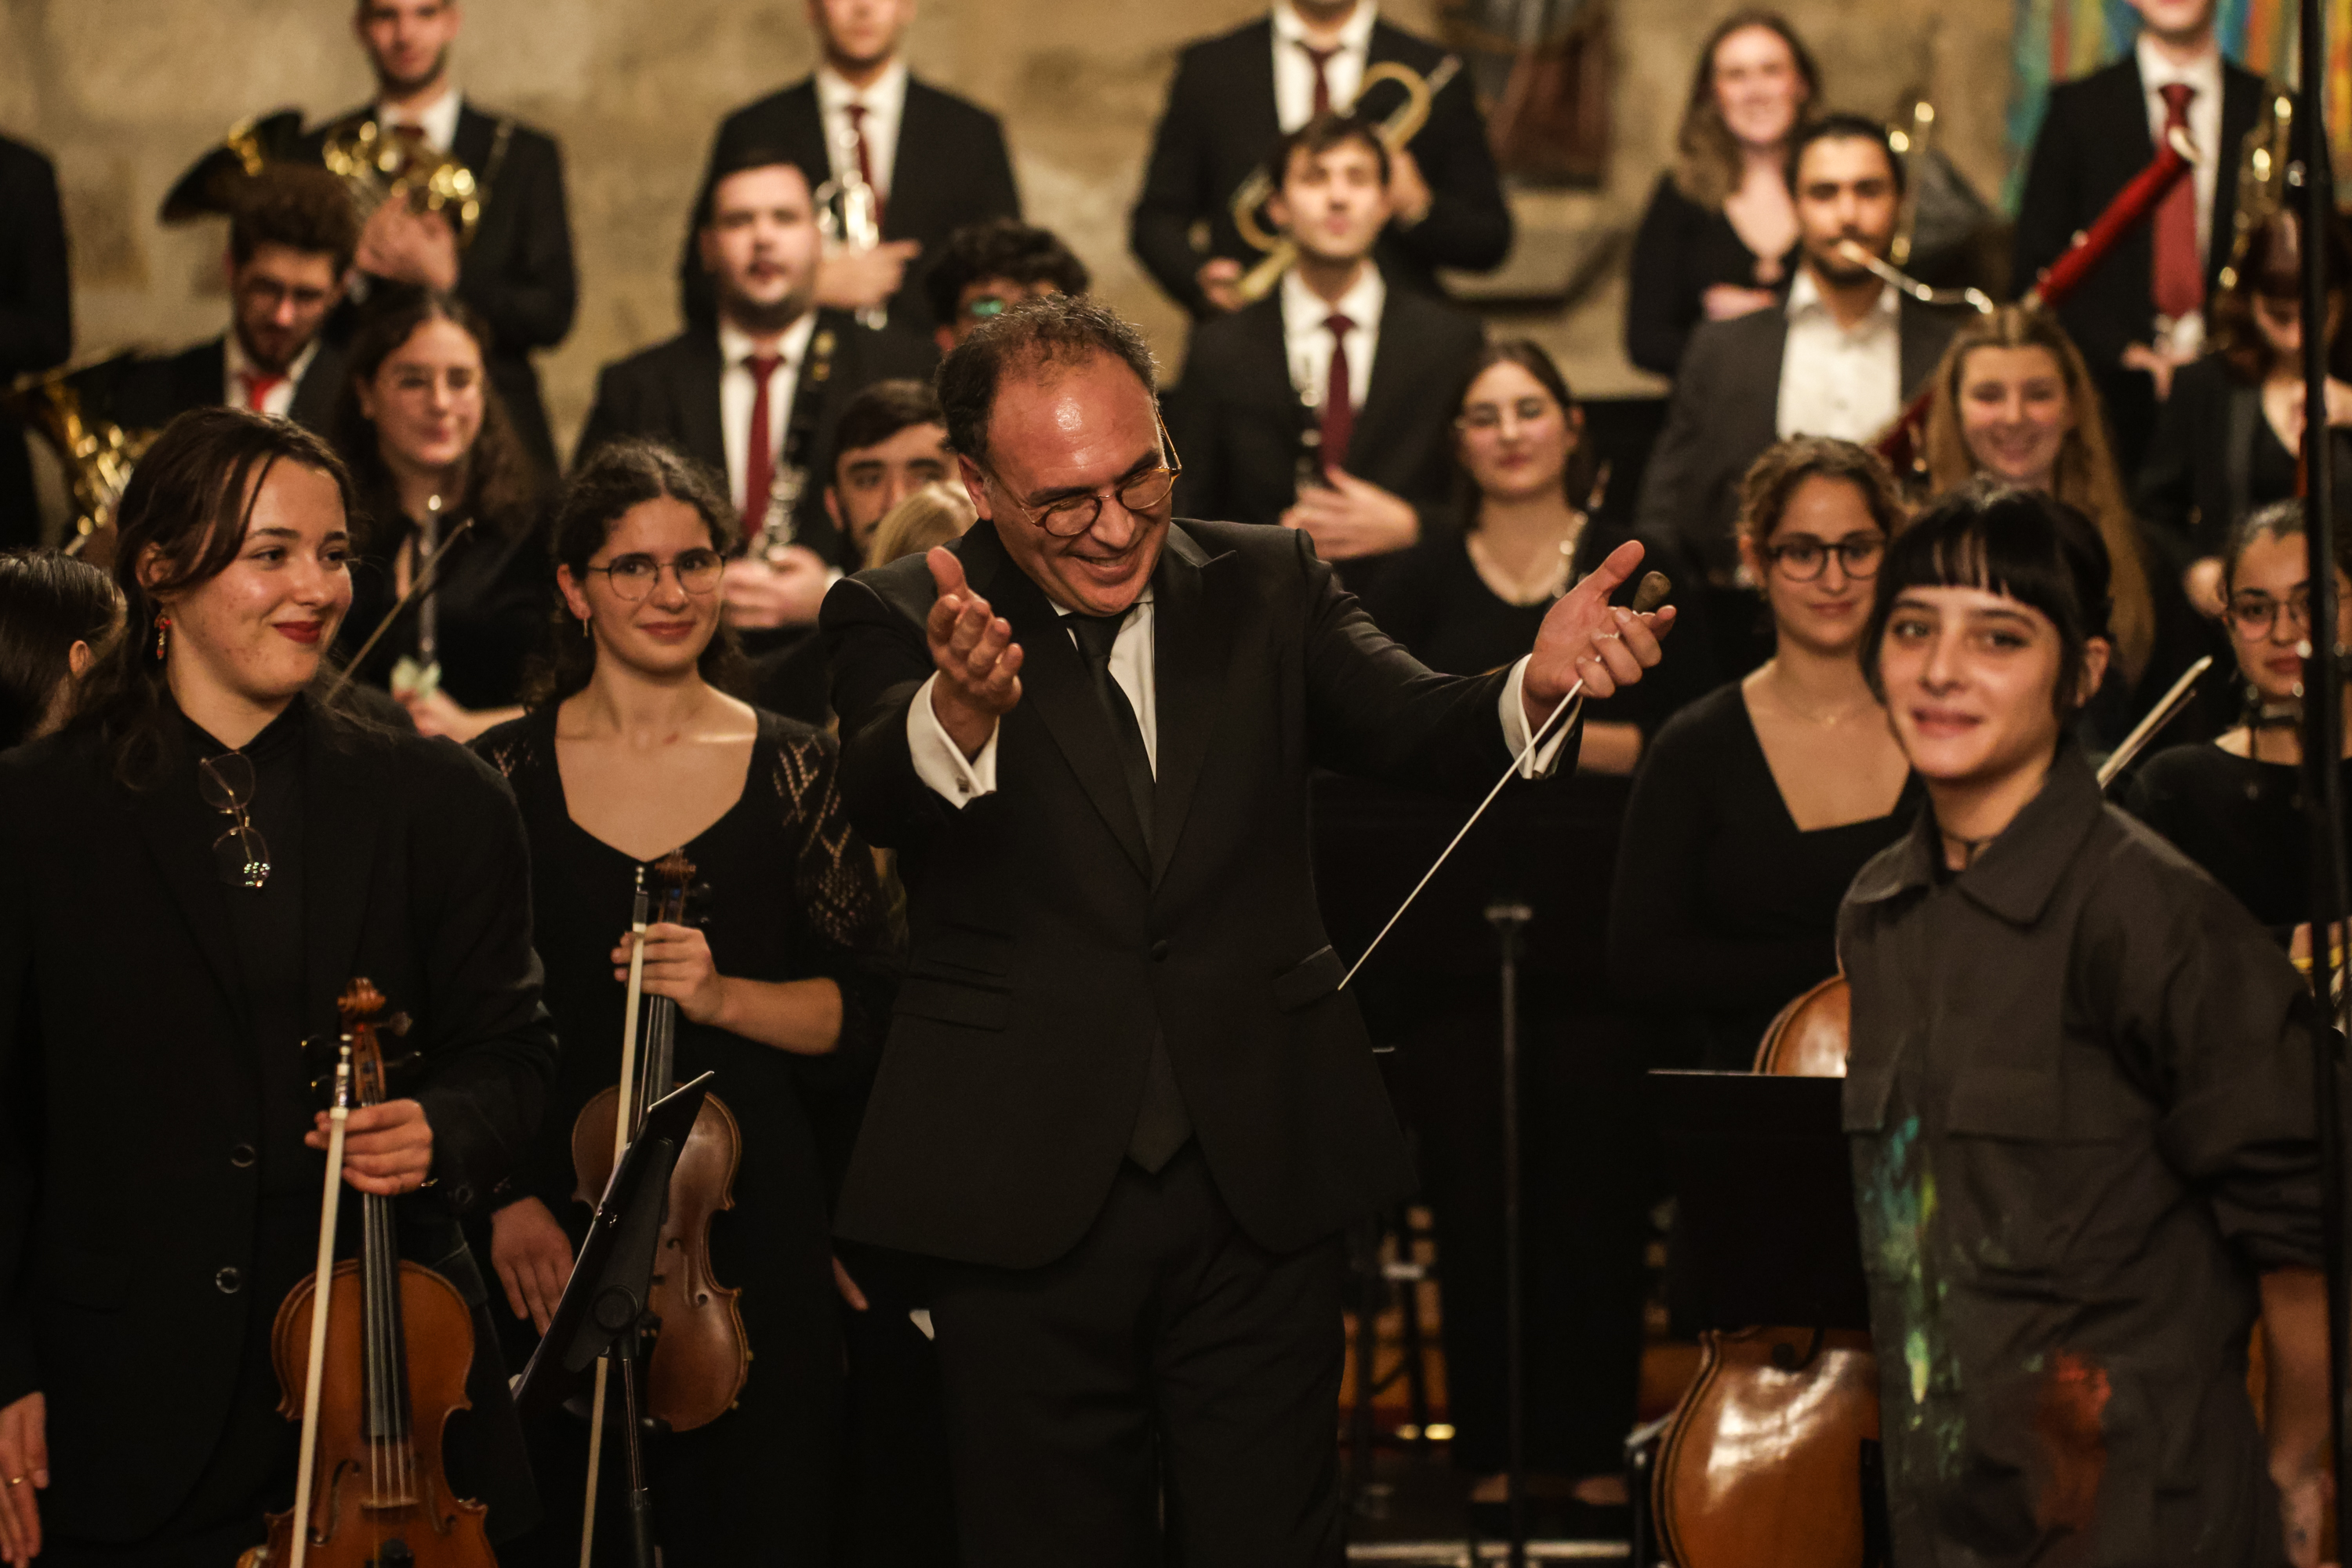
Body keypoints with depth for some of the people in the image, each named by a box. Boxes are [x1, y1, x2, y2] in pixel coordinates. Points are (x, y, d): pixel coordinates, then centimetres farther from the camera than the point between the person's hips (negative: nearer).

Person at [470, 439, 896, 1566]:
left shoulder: (793, 770, 5)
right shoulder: (506, 775, 3)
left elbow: (861, 1009, 4)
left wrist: (725, 996, -14)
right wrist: (501, 1196, -11)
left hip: (747, 1218, 0)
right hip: (551, 1226, 0)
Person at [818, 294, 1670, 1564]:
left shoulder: (1266, 587, 6)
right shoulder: (898, 623, -3)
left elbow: (1418, 732, -8)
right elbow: (878, 795, -23)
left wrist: (1536, 685, -32)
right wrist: (961, 708, -47)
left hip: (1261, 1182, 2)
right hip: (1026, 1195, -2)